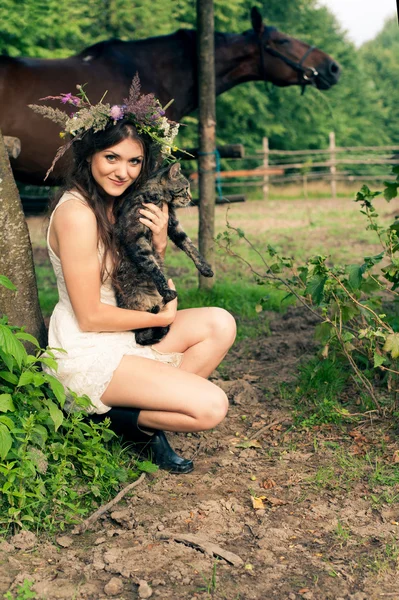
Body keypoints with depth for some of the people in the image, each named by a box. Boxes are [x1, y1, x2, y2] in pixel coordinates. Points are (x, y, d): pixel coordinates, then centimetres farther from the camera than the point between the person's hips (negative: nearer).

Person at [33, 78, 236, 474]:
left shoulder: (116, 205, 7)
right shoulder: (77, 212, -20)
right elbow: (90, 316, -19)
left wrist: (158, 243, -9)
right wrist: (161, 318, -7)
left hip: (120, 338, 9)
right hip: (85, 355, -9)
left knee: (220, 324, -6)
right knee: (211, 407, -17)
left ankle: (153, 403, -1)